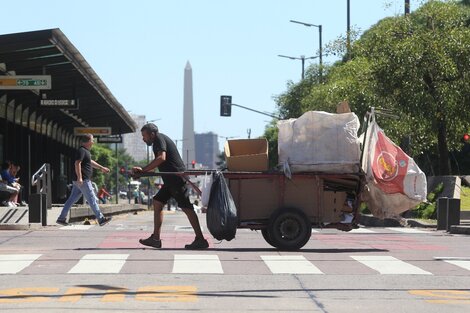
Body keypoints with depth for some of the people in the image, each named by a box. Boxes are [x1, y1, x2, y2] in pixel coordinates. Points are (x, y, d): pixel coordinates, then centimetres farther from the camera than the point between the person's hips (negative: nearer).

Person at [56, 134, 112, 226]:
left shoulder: (85, 151, 20)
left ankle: (61, 218, 10)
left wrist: (101, 168, 41)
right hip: (83, 180, -10)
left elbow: (90, 162, 35)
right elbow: (77, 163, -23)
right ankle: (101, 219, -5)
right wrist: (79, 178, -30)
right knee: (92, 200, -7)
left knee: (72, 199, 10)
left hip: (80, 181, 10)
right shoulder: (81, 151, -13)